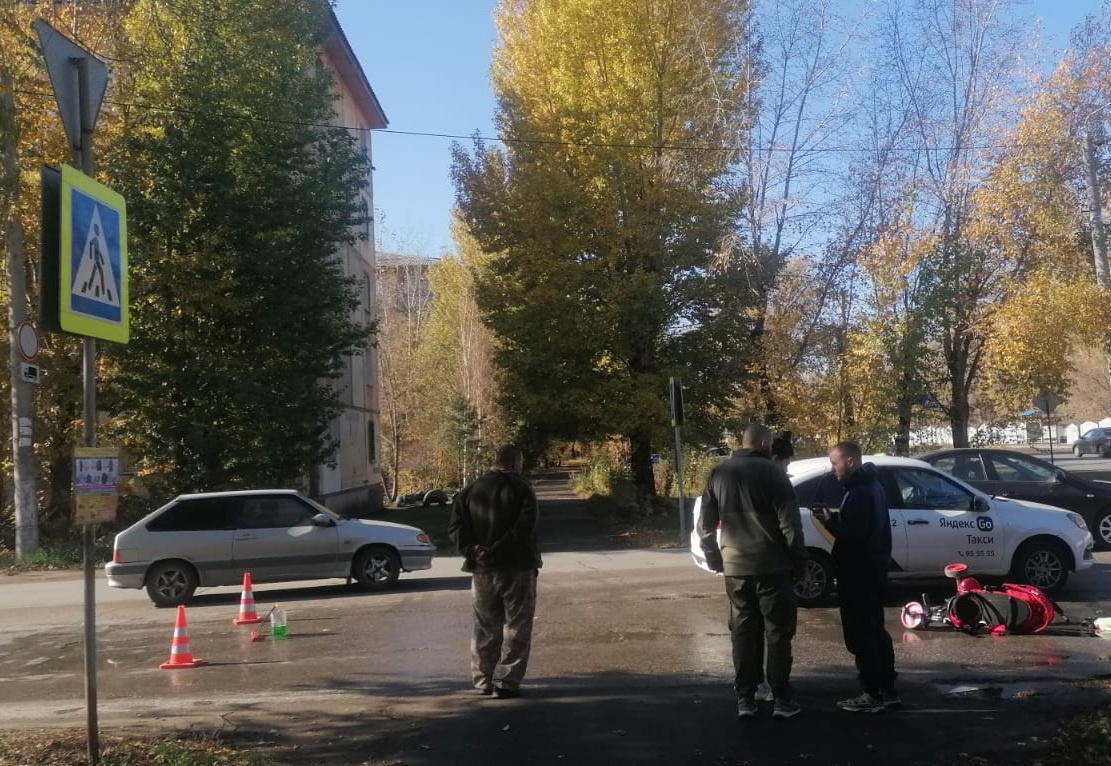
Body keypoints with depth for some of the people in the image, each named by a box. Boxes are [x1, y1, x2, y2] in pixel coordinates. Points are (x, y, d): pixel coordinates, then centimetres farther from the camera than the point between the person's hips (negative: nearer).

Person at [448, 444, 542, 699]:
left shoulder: (471, 490, 8)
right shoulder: (521, 488, -8)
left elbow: (455, 525, 0)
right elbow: (525, 526, -20)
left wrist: (470, 549, -9)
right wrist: (497, 550, -20)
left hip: (483, 570, 5)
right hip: (516, 567, -5)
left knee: (485, 628, 14)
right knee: (516, 628, 3)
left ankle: (483, 681, 17)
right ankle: (506, 681, 0)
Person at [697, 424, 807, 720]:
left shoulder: (719, 473, 7)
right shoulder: (772, 472, -7)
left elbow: (705, 525, 9)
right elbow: (789, 522, -11)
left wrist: (715, 559, 17)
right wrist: (798, 560, -3)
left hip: (735, 567, 4)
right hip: (772, 566, -4)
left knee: (743, 632, 10)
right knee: (778, 631, 5)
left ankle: (745, 699, 10)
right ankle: (781, 699, 6)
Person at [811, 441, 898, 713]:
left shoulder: (859, 493, -20)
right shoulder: (870, 485, 13)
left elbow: (851, 535, -25)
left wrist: (829, 521, -11)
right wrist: (835, 517, 6)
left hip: (858, 574, -11)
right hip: (871, 570, 11)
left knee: (860, 635, -4)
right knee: (875, 632, 15)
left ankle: (872, 695, 0)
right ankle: (887, 691, 21)